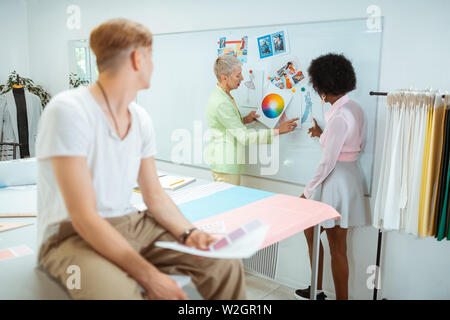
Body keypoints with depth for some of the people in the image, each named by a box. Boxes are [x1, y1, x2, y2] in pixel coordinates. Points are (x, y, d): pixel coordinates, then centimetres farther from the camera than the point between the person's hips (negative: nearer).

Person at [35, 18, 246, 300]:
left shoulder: (141, 118, 5)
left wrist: (188, 232, -10)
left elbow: (155, 195, 10)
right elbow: (84, 217, -22)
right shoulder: (68, 110, -18)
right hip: (73, 235, -6)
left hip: (129, 224, 6)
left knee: (226, 263, -7)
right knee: (121, 293, -38)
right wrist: (150, 276, -26)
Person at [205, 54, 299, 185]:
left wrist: (244, 120, 6)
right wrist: (279, 130, -21)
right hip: (224, 164, -10)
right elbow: (244, 137, -24)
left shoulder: (221, 95, 10)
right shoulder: (221, 103, -23)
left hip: (227, 162, 10)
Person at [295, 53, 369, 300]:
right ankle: (316, 290, 35)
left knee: (337, 247, 4)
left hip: (336, 179, -10)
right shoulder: (355, 109, 6)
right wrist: (323, 135, 20)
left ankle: (342, 297, 21)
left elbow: (327, 163, -22)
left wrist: (307, 192, -13)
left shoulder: (339, 116, -22)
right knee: (310, 229, 21)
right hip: (349, 175, 10)